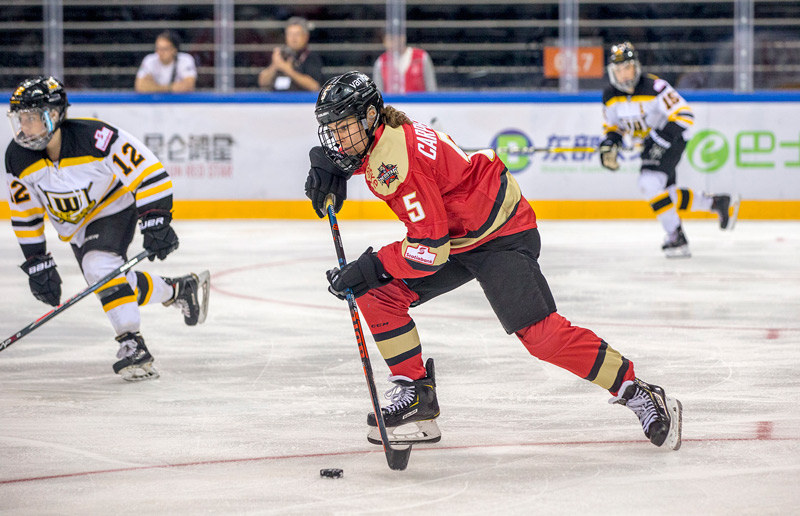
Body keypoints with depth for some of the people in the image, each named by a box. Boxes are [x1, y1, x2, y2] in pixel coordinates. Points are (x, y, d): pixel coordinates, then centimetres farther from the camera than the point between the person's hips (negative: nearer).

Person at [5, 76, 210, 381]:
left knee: (102, 269, -28)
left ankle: (132, 344, -19)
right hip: (73, 225, 6)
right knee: (116, 283, 2)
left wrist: (155, 222, -31)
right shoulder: (18, 158, -17)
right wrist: (37, 264, -6)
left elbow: (149, 172, -27)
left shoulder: (95, 138, -33)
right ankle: (181, 290, 25)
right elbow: (25, 215, -4)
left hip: (115, 206, -6)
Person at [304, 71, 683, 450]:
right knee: (378, 292, -1)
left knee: (540, 334, -19)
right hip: (454, 236, 10)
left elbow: (431, 248, -32)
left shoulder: (400, 160, -30)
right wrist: (325, 165, 2)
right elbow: (340, 149, 25)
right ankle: (416, 396, 6)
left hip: (502, 235, -10)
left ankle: (639, 396, -11)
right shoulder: (374, 135, -3)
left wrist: (368, 269, -26)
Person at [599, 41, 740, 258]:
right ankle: (717, 202, 23)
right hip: (650, 145, 8)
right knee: (666, 195, 7)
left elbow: (684, 115, -25)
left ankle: (676, 238, -17)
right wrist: (609, 146, -8)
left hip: (671, 140, -8)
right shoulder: (610, 96, -4)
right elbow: (612, 126, 12)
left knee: (650, 183, -24)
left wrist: (661, 140, -32)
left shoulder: (654, 87, -25)